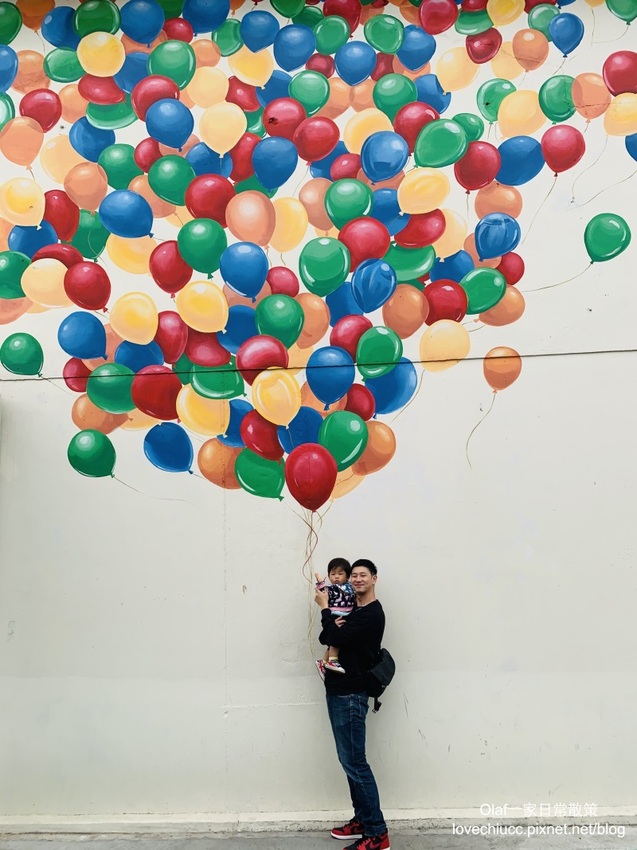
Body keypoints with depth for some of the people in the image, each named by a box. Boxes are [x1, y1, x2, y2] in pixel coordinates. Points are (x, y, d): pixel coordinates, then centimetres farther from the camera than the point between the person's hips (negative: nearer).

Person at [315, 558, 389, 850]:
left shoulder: (372, 614, -14)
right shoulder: (350, 609, 15)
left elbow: (338, 638, -20)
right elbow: (326, 637, 11)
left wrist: (325, 608, -7)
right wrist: (333, 625, -11)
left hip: (351, 695, -9)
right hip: (338, 691, 9)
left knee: (354, 762, -9)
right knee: (349, 760, 13)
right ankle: (362, 819, 21)